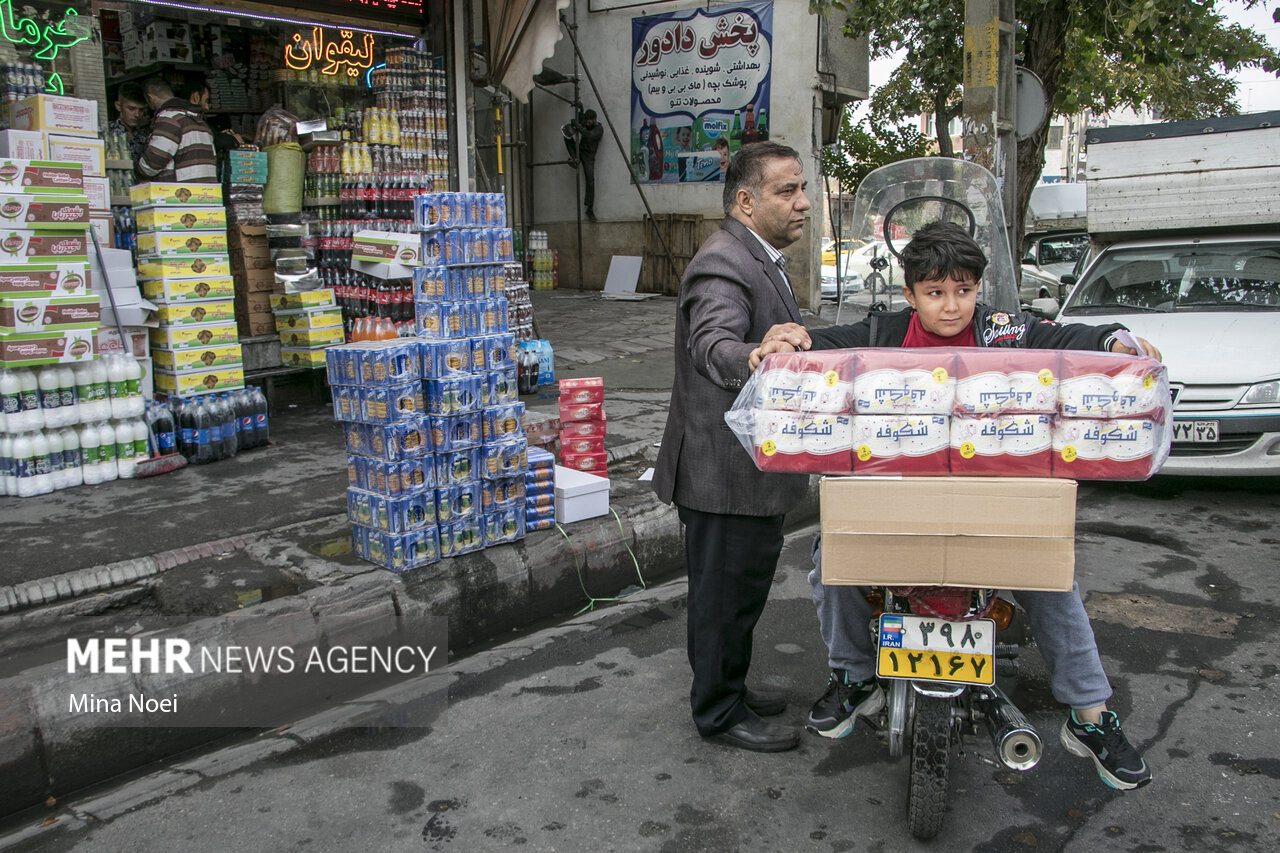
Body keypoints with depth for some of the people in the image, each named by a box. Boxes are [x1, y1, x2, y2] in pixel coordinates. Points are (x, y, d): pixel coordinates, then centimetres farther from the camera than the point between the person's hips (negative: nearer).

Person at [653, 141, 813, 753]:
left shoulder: (755, 259, 14)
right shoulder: (723, 265, -22)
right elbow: (714, 347, -41)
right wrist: (757, 359, -59)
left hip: (748, 470, 11)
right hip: (726, 472, -11)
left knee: (743, 584, 22)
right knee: (726, 592, 4)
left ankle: (727, 689, 38)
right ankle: (719, 713, 21)